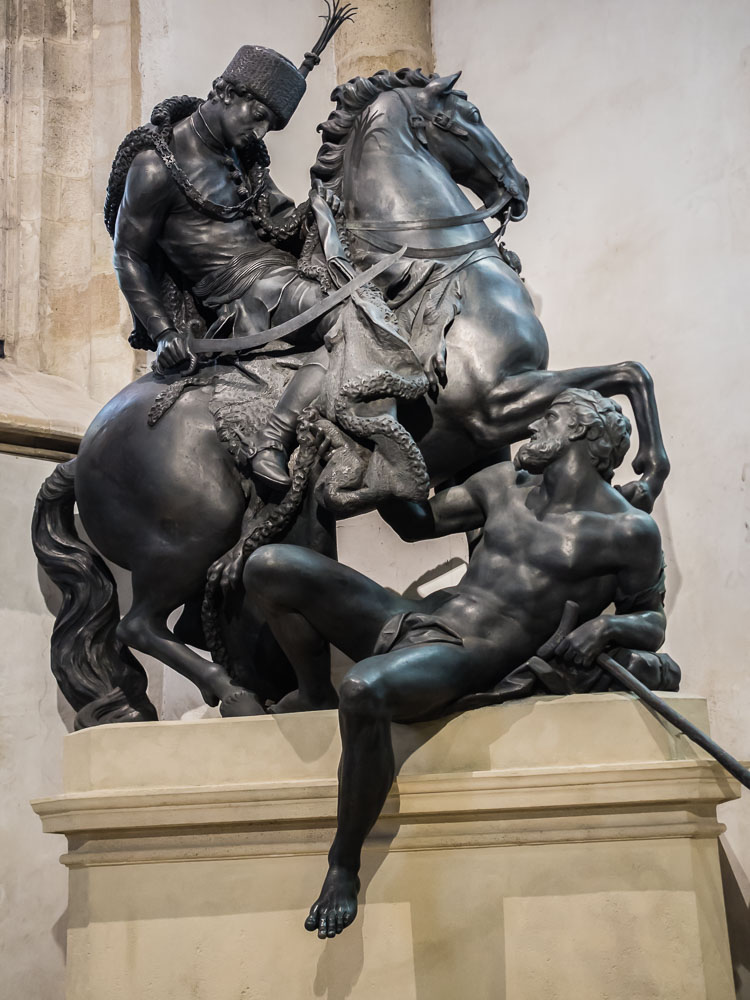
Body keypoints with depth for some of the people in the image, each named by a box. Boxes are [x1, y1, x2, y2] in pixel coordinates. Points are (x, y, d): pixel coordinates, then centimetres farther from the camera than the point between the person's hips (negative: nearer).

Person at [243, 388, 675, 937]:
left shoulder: (628, 530, 0)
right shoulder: (504, 484, 17)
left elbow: (654, 623, 8)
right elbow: (419, 523, 28)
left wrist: (610, 625, -13)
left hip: (465, 661, -7)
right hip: (408, 621, 7)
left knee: (363, 690, -39)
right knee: (270, 566, -7)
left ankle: (344, 866, -17)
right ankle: (316, 695, 17)